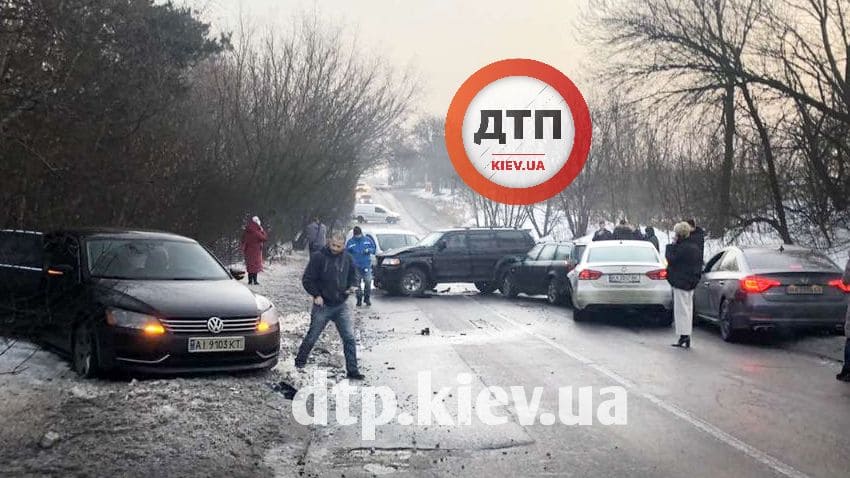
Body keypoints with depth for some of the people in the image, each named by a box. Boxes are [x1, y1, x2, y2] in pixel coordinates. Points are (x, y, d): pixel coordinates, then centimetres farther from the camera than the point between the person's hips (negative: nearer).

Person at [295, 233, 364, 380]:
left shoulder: (347, 259, 1)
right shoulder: (318, 257, -11)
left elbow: (352, 276, 19)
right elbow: (307, 279, -7)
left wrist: (351, 287, -1)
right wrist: (316, 295, -15)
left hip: (341, 306, 3)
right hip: (322, 305, -3)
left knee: (349, 338, -1)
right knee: (312, 337, 7)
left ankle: (352, 370, 6)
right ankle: (300, 362, 27)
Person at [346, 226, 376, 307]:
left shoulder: (367, 240, 7)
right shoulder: (350, 242, 5)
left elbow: (374, 249, 14)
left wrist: (369, 250, -8)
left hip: (367, 265, 0)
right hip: (355, 266, 0)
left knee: (368, 282, -7)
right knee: (357, 283, 3)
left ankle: (367, 298, 9)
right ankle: (359, 299, 14)